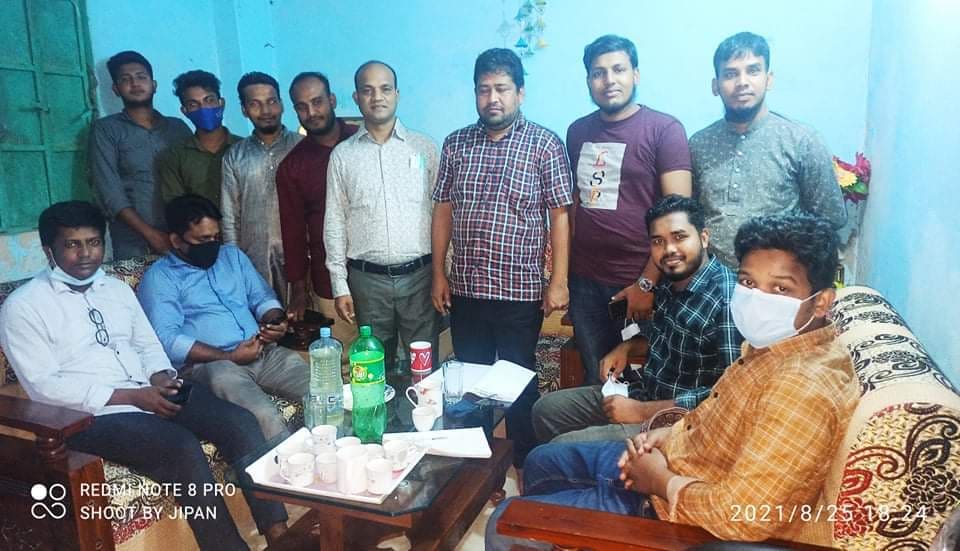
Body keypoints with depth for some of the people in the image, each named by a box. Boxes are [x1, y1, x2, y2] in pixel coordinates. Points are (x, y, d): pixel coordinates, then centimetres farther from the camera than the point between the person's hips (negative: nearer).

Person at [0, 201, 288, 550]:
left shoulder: (117, 288, 17)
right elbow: (43, 386, -10)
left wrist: (160, 378, -5)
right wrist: (129, 396, -17)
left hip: (152, 395, 6)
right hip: (92, 414, -6)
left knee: (239, 421, -16)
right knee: (181, 447, -30)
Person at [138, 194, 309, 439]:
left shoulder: (233, 255, 22)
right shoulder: (159, 277, 3)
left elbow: (263, 297, 23)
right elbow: (167, 340, -9)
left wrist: (274, 321, -2)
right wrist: (228, 356, -16)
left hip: (264, 354, 5)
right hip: (206, 364, -5)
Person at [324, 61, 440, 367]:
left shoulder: (424, 147, 3)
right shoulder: (342, 155, 5)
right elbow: (335, 222, 5)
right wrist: (340, 285, 1)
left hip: (420, 274, -1)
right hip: (368, 278, 1)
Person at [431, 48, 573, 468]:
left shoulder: (545, 144, -4)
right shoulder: (455, 143, 7)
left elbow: (559, 214, -5)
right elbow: (443, 210, 9)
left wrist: (559, 280, -10)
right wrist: (439, 273, 7)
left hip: (520, 291, -3)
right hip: (465, 289, 4)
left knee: (518, 384, 9)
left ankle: (524, 466, 28)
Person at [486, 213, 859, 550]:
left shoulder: (804, 386, -32)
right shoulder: (775, 341, -1)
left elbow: (740, 516, -34)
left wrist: (661, 480, -19)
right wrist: (664, 436, -1)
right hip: (684, 460, 10)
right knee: (543, 462, 23)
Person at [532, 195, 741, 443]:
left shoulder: (727, 301, -24)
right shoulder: (670, 281, 3)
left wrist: (641, 411, -22)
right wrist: (627, 347, 5)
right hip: (642, 392, 9)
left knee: (562, 450, -17)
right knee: (545, 410, 12)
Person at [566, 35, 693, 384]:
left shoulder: (664, 130, -7)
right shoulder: (577, 132, 9)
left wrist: (647, 283, -15)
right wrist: (566, 272, 10)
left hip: (641, 284, -4)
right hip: (585, 283, 4)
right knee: (595, 380, 15)